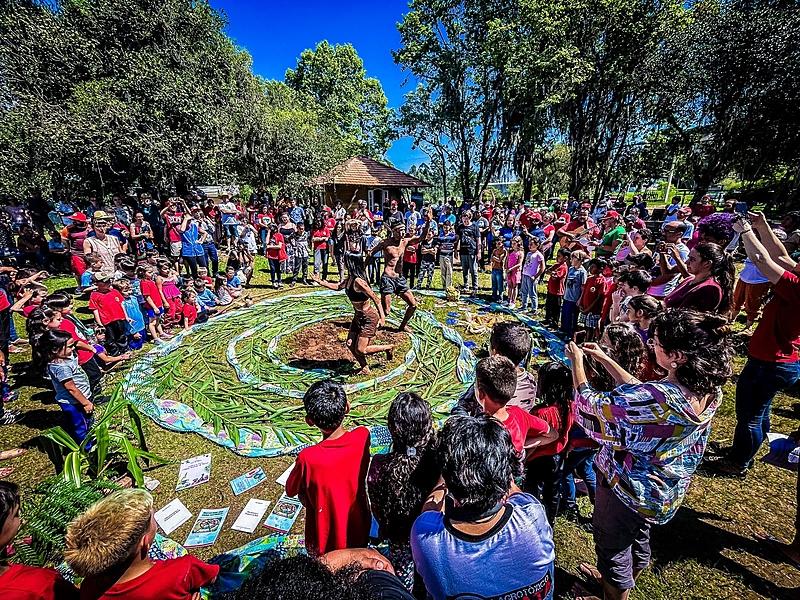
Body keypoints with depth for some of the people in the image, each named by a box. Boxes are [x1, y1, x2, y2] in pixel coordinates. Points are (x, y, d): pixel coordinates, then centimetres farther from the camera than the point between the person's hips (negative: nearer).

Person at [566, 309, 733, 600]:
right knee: (638, 536, 33)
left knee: (612, 545, 21)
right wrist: (605, 359, 0)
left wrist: (577, 362, -15)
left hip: (627, 489, -8)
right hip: (667, 490, 8)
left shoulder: (660, 398, -41)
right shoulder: (710, 390, -15)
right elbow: (640, 393, -1)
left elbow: (590, 405, -28)